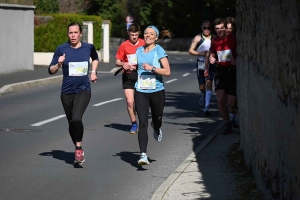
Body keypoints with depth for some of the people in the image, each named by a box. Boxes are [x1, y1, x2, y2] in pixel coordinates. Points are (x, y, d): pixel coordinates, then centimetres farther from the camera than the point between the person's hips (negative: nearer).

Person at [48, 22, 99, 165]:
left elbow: (95, 58, 25)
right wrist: (59, 64, -18)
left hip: (83, 90, -2)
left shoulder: (88, 47, 1)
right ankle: (78, 150, 32)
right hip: (67, 91, 2)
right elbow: (51, 70, 1)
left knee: (76, 118, -25)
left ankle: (79, 149, -8)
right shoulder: (61, 49, -3)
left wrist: (93, 72, 11)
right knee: (71, 123, 11)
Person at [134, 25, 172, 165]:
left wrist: (152, 68, -21)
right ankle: (143, 154, -13)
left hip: (157, 91, -2)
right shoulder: (139, 51, 9)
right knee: (143, 124, -10)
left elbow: (167, 71, -14)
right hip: (141, 92, 2)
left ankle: (156, 129, 54)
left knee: (157, 120, 15)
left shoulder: (159, 51, -5)